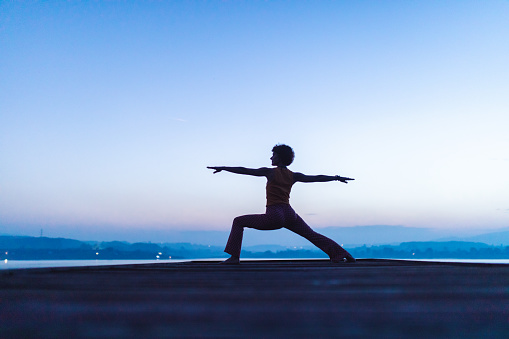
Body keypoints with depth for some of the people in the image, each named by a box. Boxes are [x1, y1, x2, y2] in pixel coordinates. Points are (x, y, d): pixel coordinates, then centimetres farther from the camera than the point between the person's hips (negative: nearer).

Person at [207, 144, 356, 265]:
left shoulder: (270, 172, -2)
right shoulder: (293, 176, 9)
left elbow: (244, 170, -2)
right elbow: (317, 178, 15)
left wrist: (222, 168, 6)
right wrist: (336, 178, 28)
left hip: (274, 216, -5)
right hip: (290, 215, 5)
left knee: (238, 222, 7)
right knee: (313, 235, 20)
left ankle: (234, 257, 1)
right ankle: (342, 254, 18)